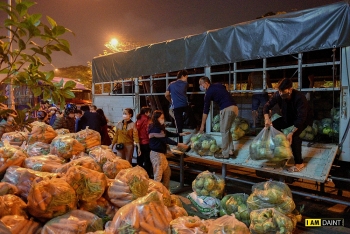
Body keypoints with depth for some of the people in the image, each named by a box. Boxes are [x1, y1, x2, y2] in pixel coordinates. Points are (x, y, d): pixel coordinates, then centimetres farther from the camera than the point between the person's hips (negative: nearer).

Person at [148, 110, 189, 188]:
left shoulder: (159, 128, 10)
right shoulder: (155, 129, -20)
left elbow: (168, 134, 16)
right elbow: (165, 139, -22)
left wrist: (180, 134, 10)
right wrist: (178, 144, -21)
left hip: (161, 153, 10)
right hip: (156, 154, -10)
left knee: (167, 172, 18)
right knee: (158, 175, -4)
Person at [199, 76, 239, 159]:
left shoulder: (209, 92, -1)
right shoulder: (218, 85, 21)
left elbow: (206, 110, 1)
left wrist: (202, 125, 6)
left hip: (227, 109, -8)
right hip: (234, 107, 8)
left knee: (224, 131, 2)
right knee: (227, 130, 17)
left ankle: (225, 154, 8)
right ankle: (230, 151, 20)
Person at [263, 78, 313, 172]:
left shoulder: (299, 97, -37)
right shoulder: (278, 95, -22)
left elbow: (301, 118, -37)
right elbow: (267, 106, -13)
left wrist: (291, 133, -43)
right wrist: (267, 119, -32)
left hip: (303, 118, -6)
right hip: (288, 117, 6)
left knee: (294, 135, -30)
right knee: (273, 126, -11)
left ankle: (299, 163, -15)